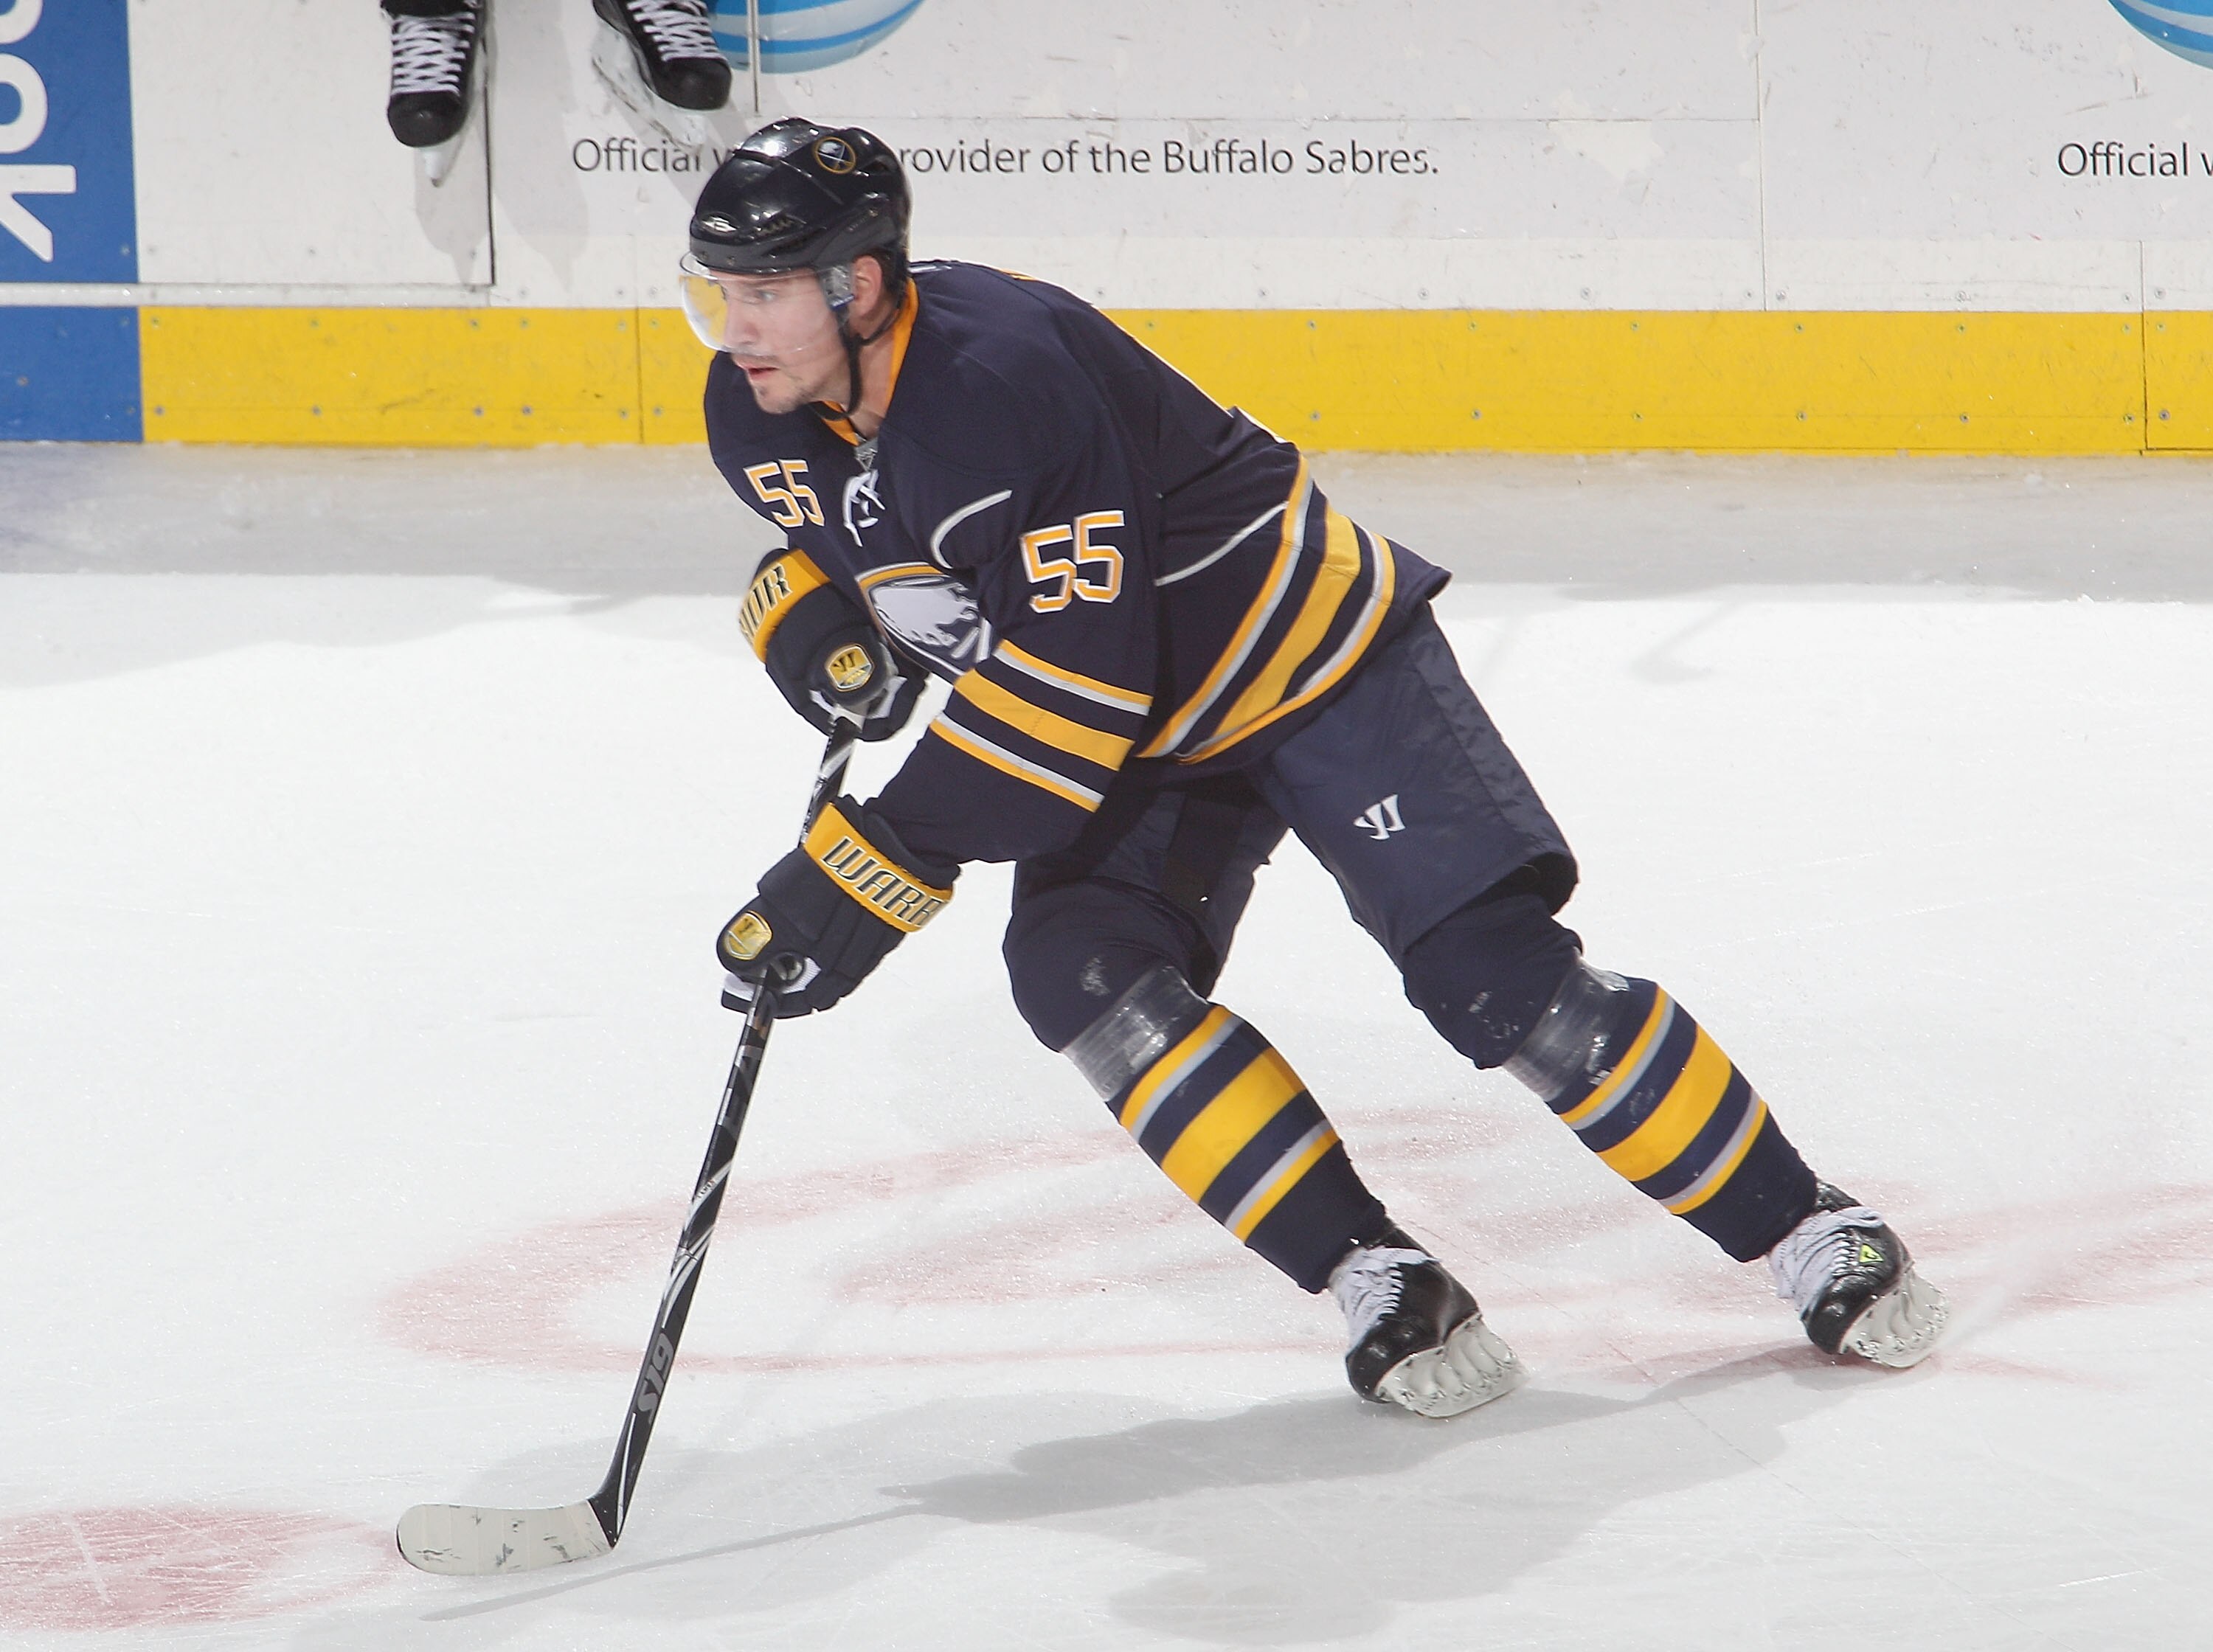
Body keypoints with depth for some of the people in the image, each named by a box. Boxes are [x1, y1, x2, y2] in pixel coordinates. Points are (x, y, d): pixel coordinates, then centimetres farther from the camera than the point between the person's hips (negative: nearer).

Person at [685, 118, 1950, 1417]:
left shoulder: (1004, 376, -34)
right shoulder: (762, 417, -8)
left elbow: (1070, 695, -35)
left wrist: (870, 876, -34)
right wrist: (811, 623, -8)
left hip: (1310, 660, -7)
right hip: (1143, 741, 7)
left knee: (1495, 973, -14)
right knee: (1082, 973, -19)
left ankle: (1809, 1233, 1)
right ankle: (1377, 1280, -15)